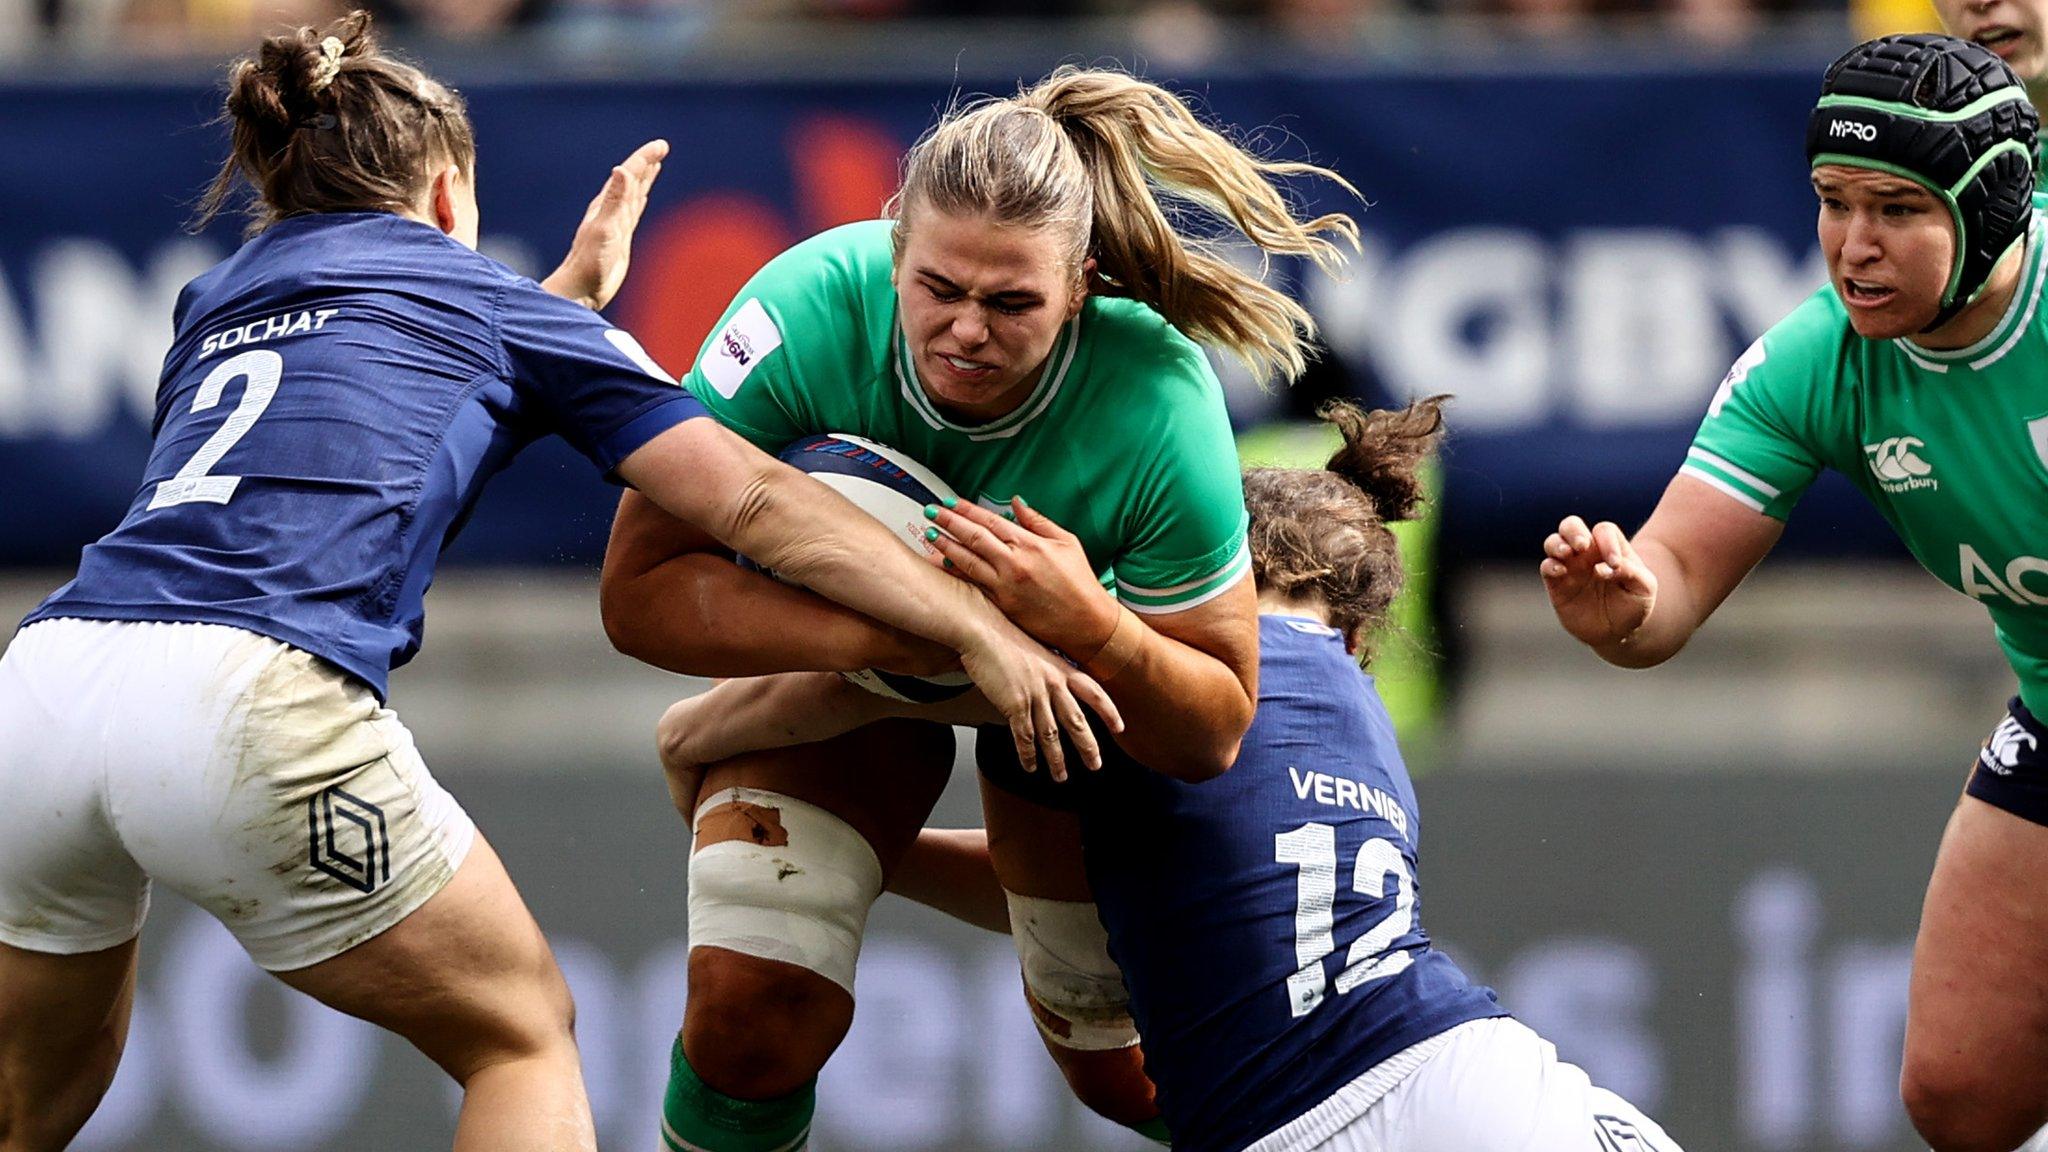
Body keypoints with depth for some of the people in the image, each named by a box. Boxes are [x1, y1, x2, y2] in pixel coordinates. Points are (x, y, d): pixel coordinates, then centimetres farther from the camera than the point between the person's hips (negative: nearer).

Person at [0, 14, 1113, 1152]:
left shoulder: (212, 303, 31)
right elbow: (754, 501, 12)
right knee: (522, 1037, 13)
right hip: (247, 699, -5)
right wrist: (981, 629, 12)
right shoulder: (490, 300, 18)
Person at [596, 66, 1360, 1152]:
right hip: (831, 656, -1)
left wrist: (1092, 627, -46)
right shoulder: (810, 311, -36)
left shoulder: (1160, 403, -35)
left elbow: (1214, 731, -24)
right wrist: (863, 630, -47)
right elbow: (638, 590, -31)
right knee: (751, 1012, -18)